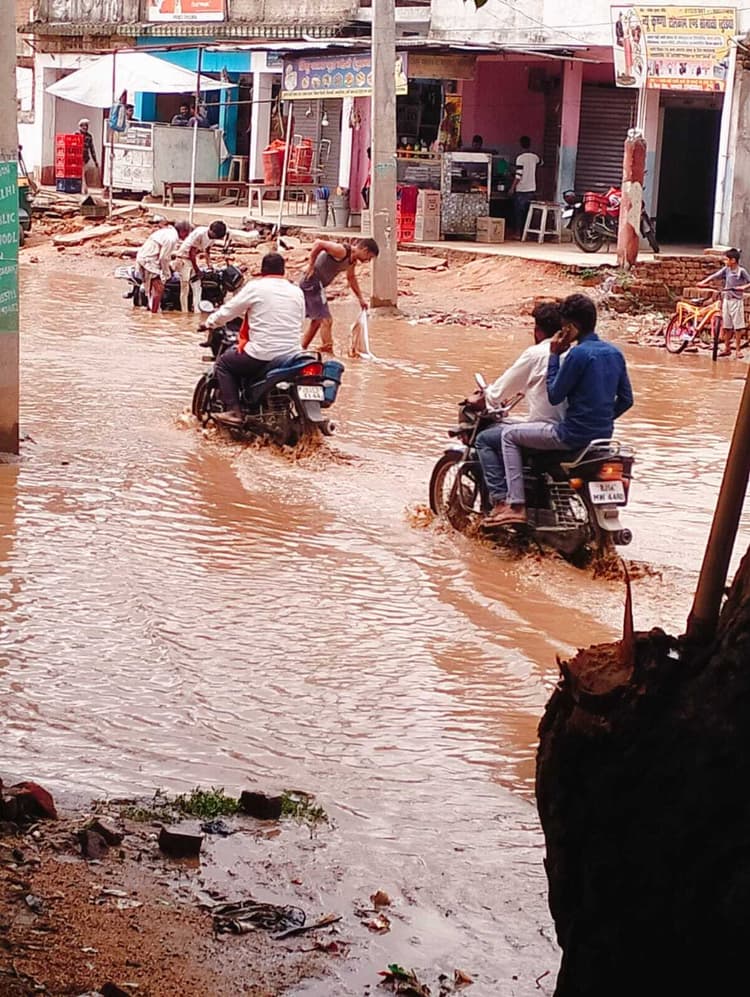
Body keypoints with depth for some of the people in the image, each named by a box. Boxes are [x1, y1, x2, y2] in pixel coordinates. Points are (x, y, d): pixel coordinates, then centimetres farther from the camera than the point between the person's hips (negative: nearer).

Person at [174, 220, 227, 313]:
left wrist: (209, 265, -3)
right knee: (185, 288, -9)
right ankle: (184, 313, -9)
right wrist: (197, 270, -20)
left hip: (194, 258, 8)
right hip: (184, 257, -8)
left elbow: (207, 251, 9)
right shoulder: (200, 233, -29)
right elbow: (192, 252, -24)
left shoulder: (213, 236, -7)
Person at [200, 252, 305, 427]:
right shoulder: (297, 292, 8)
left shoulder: (255, 287, -5)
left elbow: (229, 310, 2)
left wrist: (209, 323, 19)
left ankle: (233, 411, 3)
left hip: (263, 355, -6)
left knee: (224, 362, 16)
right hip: (292, 354, 6)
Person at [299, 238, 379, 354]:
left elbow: (351, 278, 28)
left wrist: (360, 298, 32)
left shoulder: (353, 260, 10)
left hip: (317, 285, 10)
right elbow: (318, 243, -29)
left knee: (317, 320, 20)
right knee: (326, 320, -9)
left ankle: (302, 351, 29)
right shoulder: (342, 251, -20)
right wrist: (311, 265, -23)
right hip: (312, 282, -10)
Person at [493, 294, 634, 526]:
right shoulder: (614, 353, 6)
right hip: (603, 435, 9)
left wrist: (554, 356, -6)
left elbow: (554, 396, -11)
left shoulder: (578, 354, -19)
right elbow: (626, 399, 11)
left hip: (573, 435, -9)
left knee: (510, 435, 7)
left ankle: (516, 506, -3)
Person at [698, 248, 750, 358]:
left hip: (736, 300, -5)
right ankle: (727, 349, 18)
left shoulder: (741, 271, -9)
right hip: (726, 300, 5)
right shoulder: (726, 270, 5)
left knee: (738, 327, -1)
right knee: (726, 326, 9)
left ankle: (737, 350, 5)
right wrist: (703, 282, -9)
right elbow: (714, 276, 2)